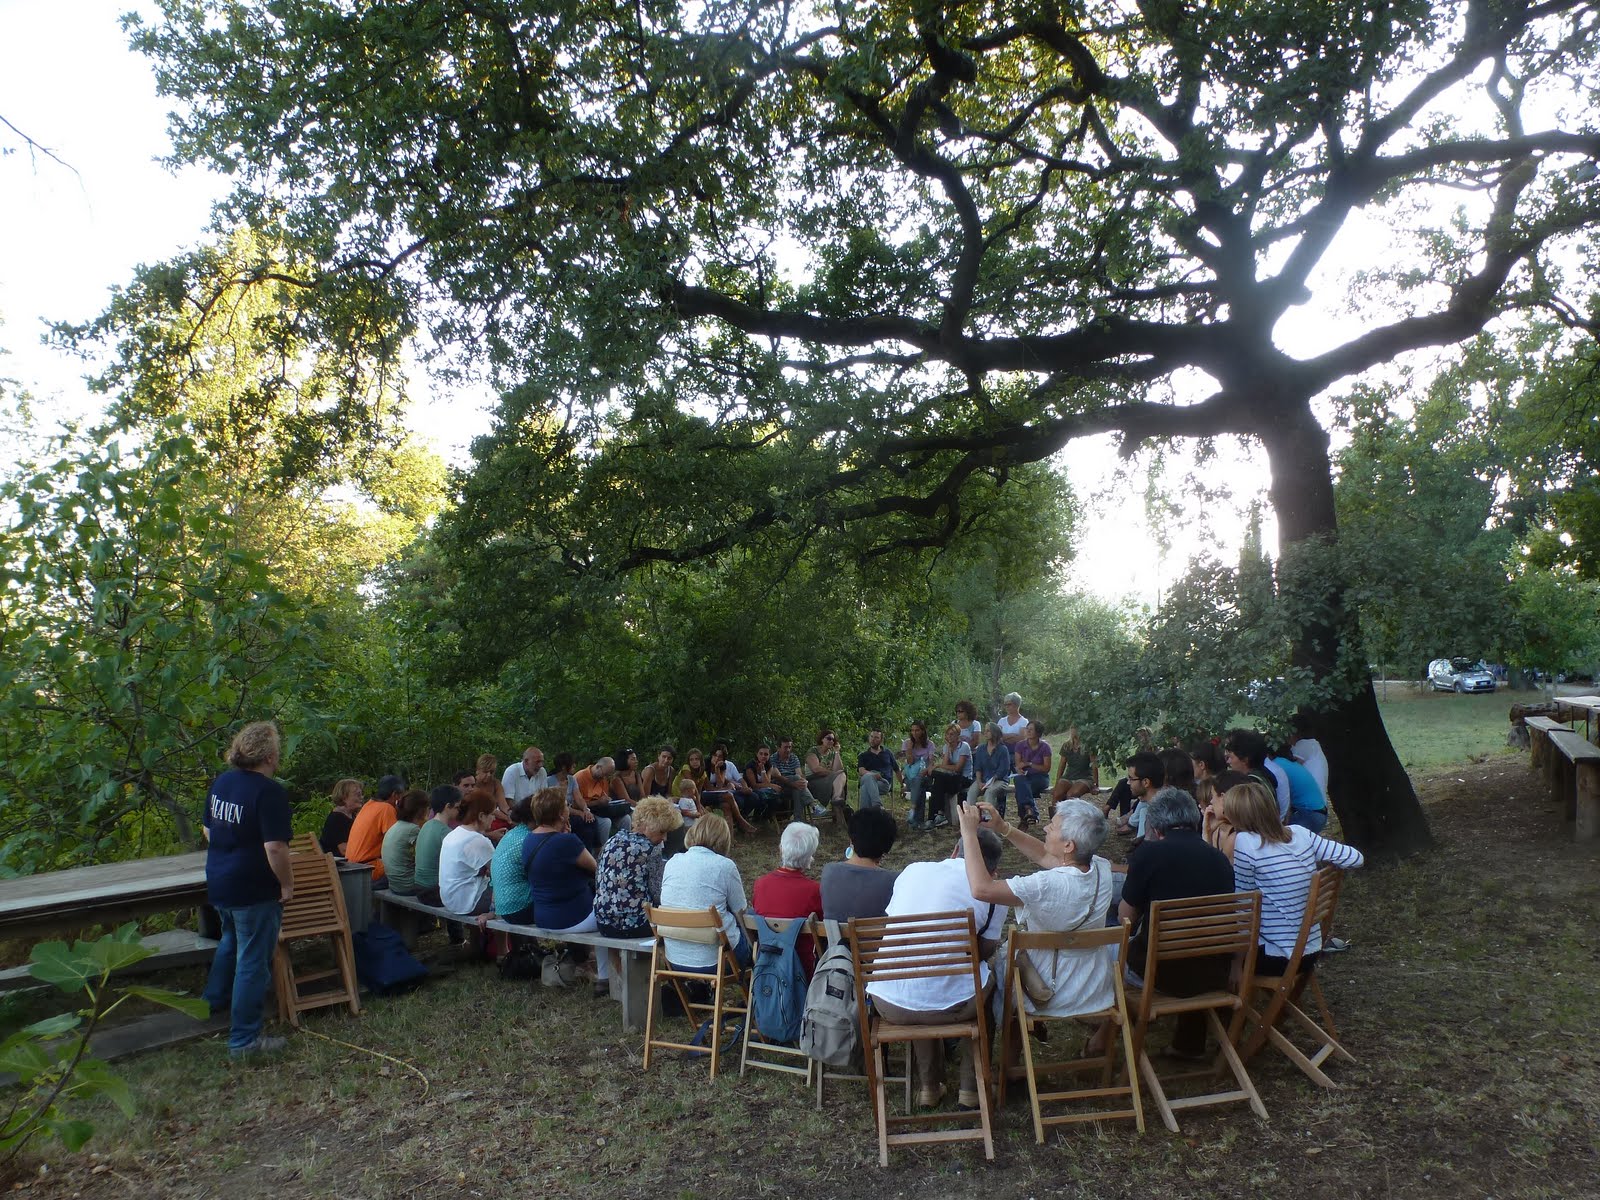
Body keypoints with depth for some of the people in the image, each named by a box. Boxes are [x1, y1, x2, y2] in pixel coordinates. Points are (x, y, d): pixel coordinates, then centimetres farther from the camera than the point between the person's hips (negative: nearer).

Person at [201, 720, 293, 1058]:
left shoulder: (220, 782, 2)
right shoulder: (269, 792, -24)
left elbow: (207, 830, 15)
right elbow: (275, 847, -27)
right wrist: (287, 883, -14)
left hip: (218, 883, 9)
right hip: (255, 890, -9)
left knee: (231, 940, 33)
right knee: (252, 961, 3)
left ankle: (214, 999, 51)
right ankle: (244, 1039, 11)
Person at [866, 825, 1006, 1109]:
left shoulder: (913, 870, 9)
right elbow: (983, 952, 11)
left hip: (887, 1002, 3)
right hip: (946, 1005, -3)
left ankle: (929, 1087, 39)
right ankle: (971, 1088, 35)